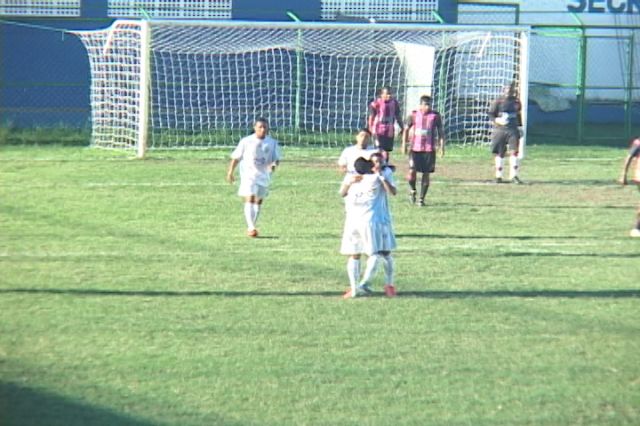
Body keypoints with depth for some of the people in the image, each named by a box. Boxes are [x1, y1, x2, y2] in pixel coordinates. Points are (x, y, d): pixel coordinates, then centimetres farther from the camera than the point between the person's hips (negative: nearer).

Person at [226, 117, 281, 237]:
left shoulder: (272, 143, 2)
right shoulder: (246, 141, -4)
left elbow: (276, 158, 1)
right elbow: (236, 157, 3)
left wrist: (274, 164, -22)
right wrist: (230, 172, 1)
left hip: (264, 176, 4)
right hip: (249, 174, -4)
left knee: (258, 202, 11)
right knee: (250, 200, -17)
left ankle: (251, 228, 24)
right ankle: (251, 228, -24)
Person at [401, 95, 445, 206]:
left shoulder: (435, 116, 1)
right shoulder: (413, 115, 2)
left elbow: (441, 131, 7)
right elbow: (406, 129, 12)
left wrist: (442, 146, 0)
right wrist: (404, 144, 7)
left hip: (429, 150, 0)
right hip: (415, 148, 0)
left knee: (426, 174, 2)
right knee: (412, 171, -12)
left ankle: (421, 199, 12)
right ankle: (412, 190, 18)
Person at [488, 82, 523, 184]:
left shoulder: (517, 102, 11)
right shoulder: (497, 102, -1)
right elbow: (491, 114, -1)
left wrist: (519, 126, 20)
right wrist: (497, 120, -20)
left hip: (513, 130, 2)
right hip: (500, 130, -2)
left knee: (514, 152, -9)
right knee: (499, 153, 3)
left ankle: (514, 175, -7)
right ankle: (498, 176, 13)